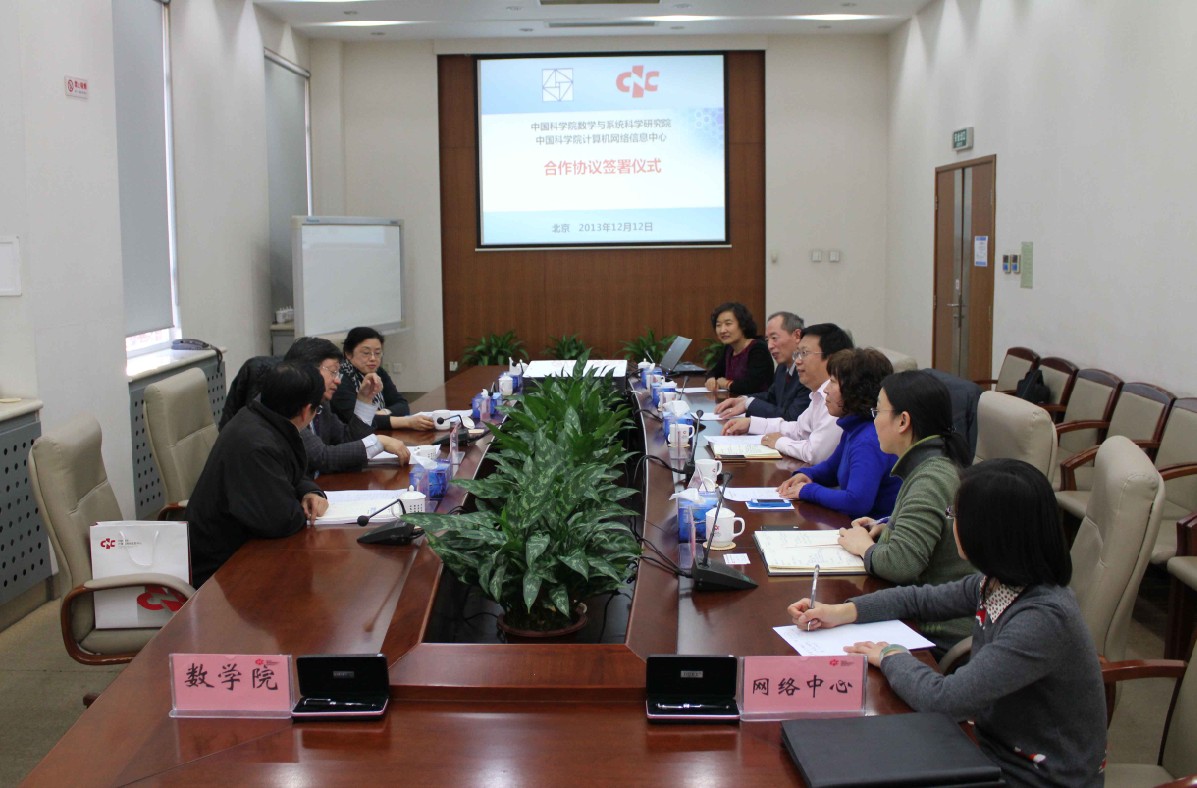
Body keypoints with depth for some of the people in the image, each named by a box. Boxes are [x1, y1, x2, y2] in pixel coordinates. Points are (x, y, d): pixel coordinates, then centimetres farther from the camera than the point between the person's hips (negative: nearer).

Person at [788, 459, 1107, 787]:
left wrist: (892, 657, -15)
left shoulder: (1043, 619, -31)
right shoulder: (999, 583, -5)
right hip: (997, 752, 7)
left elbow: (943, 699, -33)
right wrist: (844, 611, 4)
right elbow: (922, 599, 13)